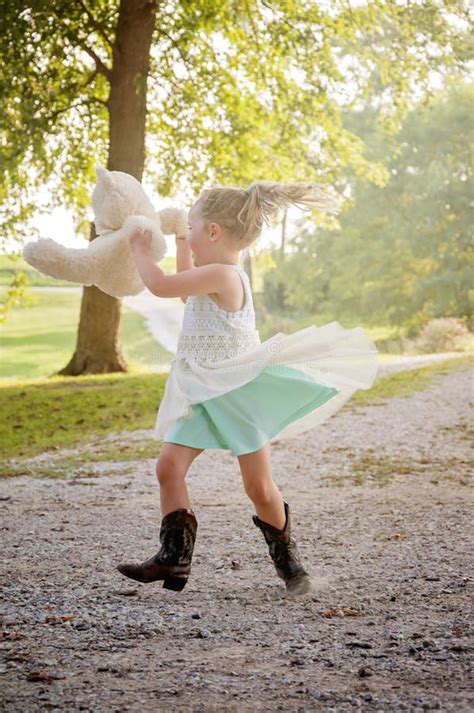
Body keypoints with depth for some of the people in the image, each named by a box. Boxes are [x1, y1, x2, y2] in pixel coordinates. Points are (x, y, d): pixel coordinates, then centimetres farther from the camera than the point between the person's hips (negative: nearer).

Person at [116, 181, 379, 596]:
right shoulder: (215, 277, 11)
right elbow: (186, 294, 35)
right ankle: (175, 557, 1)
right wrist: (183, 250, 31)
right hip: (205, 397, 9)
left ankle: (288, 561, 18)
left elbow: (160, 286, -24)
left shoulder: (221, 274, -19)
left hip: (241, 393, -9)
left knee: (259, 486, 0)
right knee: (169, 466, -3)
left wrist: (140, 249, -7)